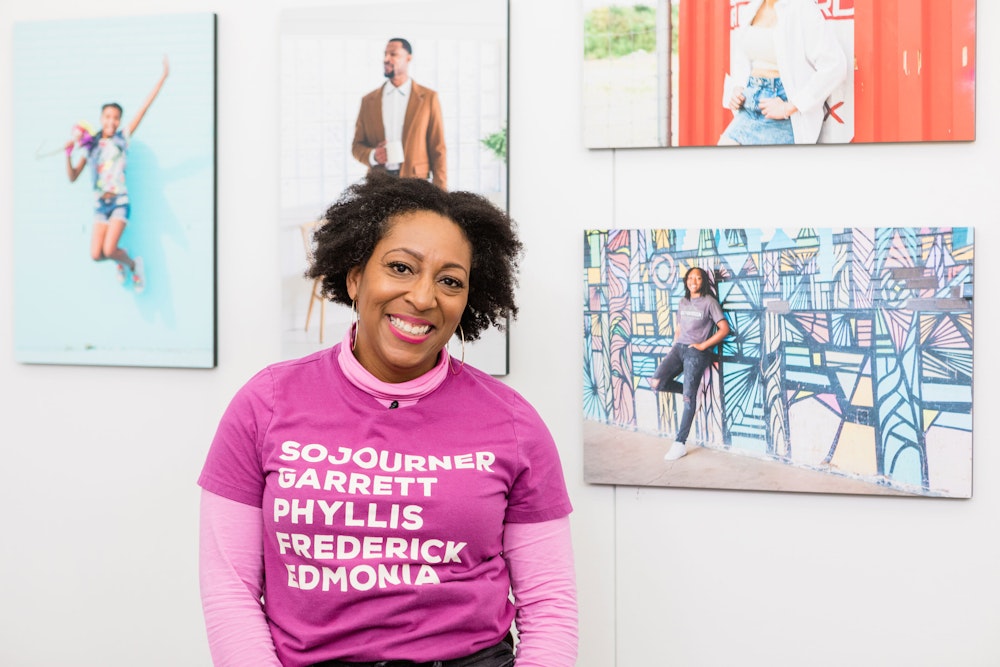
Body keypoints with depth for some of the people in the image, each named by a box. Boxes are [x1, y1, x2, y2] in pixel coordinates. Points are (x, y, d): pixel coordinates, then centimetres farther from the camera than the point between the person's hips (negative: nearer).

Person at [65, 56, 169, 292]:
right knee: (96, 255, -7)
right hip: (100, 205, 3)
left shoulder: (122, 139, 0)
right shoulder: (91, 146, 7)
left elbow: (144, 108, -8)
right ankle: (122, 258, 26)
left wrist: (163, 76, -14)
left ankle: (133, 264, 13)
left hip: (120, 202, -3)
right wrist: (68, 152, -8)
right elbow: (73, 177, 8)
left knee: (109, 250, -19)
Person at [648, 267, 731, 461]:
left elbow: (724, 329, -7)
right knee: (656, 383, -15)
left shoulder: (709, 302, -2)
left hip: (697, 352, -6)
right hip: (679, 348, 6)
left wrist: (703, 345, -11)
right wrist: (674, 347, 12)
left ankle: (680, 443, -5)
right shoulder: (682, 303, 17)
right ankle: (689, 390, 14)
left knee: (689, 398, -9)